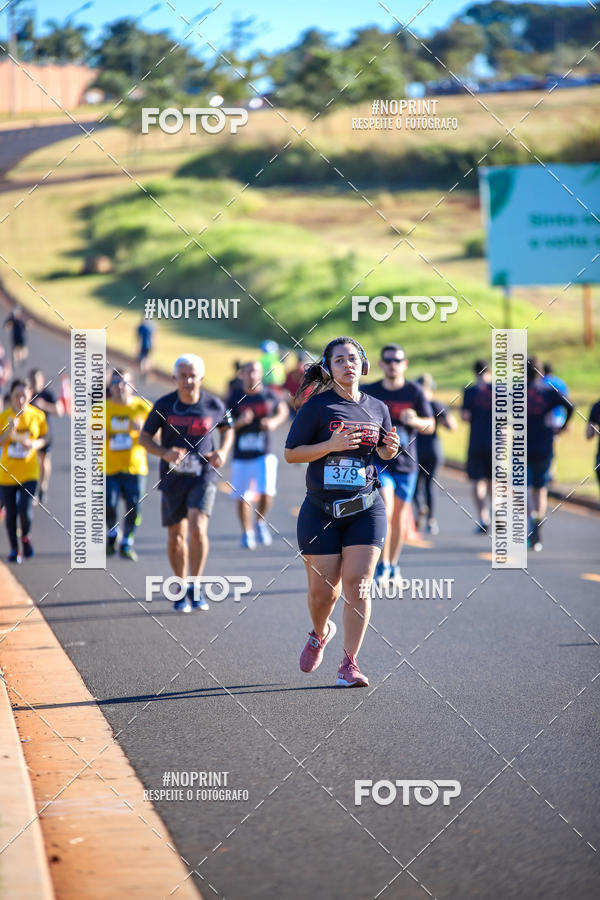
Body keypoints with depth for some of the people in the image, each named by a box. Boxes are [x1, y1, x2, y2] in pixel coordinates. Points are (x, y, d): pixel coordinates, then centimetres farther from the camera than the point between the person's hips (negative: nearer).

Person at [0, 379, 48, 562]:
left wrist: (35, 444, -13)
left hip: (29, 472, 0)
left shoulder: (37, 415, -4)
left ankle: (25, 537, 18)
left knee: (25, 509, -14)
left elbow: (44, 437, 8)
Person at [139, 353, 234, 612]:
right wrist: (165, 453, -17)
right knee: (176, 537, 7)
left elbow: (227, 428, 17)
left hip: (203, 477, -1)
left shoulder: (214, 405, -4)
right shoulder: (164, 405, -6)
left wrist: (223, 451, -3)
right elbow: (144, 437, 2)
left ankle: (195, 589, -8)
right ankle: (181, 588, 27)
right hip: (173, 478, 1)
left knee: (197, 528, -20)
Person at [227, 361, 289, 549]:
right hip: (241, 456, 0)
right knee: (243, 497, 6)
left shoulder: (269, 395, -1)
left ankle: (261, 523, 14)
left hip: (264, 454, 0)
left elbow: (283, 410, 18)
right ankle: (247, 533, 25)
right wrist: (240, 422, -21)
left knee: (266, 493, -14)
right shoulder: (235, 397, -4)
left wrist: (275, 422, -2)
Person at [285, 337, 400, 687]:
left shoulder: (377, 408, 8)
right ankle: (321, 633, 35)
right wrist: (331, 445, -17)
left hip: (366, 509, 2)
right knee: (323, 589, 1)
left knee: (358, 585, -10)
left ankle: (349, 663, -4)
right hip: (321, 510, -2)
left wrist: (392, 448, 0)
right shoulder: (317, 407, -3)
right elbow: (291, 453, -5)